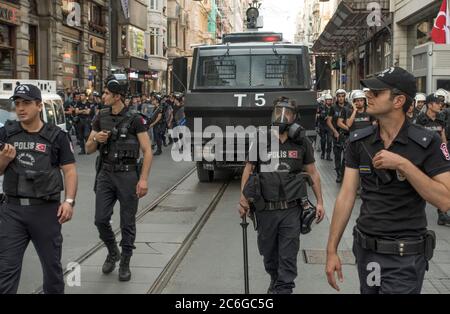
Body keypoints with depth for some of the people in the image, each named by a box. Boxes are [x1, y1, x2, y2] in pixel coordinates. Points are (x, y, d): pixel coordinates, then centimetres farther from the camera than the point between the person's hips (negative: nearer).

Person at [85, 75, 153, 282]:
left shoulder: (135, 119, -8)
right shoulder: (101, 118, 6)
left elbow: (147, 151, -9)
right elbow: (88, 149, 12)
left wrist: (144, 179, -18)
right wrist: (95, 139, -11)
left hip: (127, 174, -4)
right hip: (106, 174, 4)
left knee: (127, 223, 4)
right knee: (101, 219, 0)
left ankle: (125, 263, 20)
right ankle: (112, 252, 27)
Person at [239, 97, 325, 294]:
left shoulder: (302, 143, 1)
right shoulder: (260, 141, 0)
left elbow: (312, 173, 7)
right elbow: (248, 170, 4)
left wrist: (319, 202, 4)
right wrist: (243, 198, -5)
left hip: (291, 210, -1)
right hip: (265, 210, 1)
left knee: (288, 257, 0)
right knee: (268, 253, 17)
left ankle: (284, 288, 11)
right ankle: (275, 281, 42)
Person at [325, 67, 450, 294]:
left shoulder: (427, 143, -12)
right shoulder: (359, 141, 0)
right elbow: (346, 196, -2)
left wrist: (403, 165, -25)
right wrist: (332, 250, -5)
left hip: (405, 257, -4)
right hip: (365, 249, 4)